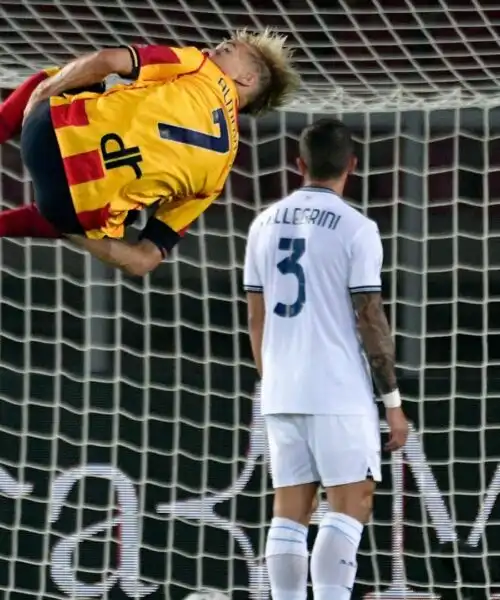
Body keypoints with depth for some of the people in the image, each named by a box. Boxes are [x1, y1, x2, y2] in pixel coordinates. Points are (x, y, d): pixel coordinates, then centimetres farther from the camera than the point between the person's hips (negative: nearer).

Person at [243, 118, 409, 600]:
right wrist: (393, 401, -4)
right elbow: (370, 319, -9)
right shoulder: (355, 228, -8)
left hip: (282, 394, 5)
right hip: (339, 394, -5)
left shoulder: (265, 224, 9)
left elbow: (256, 318, 12)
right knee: (350, 507, -1)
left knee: (288, 513, 7)